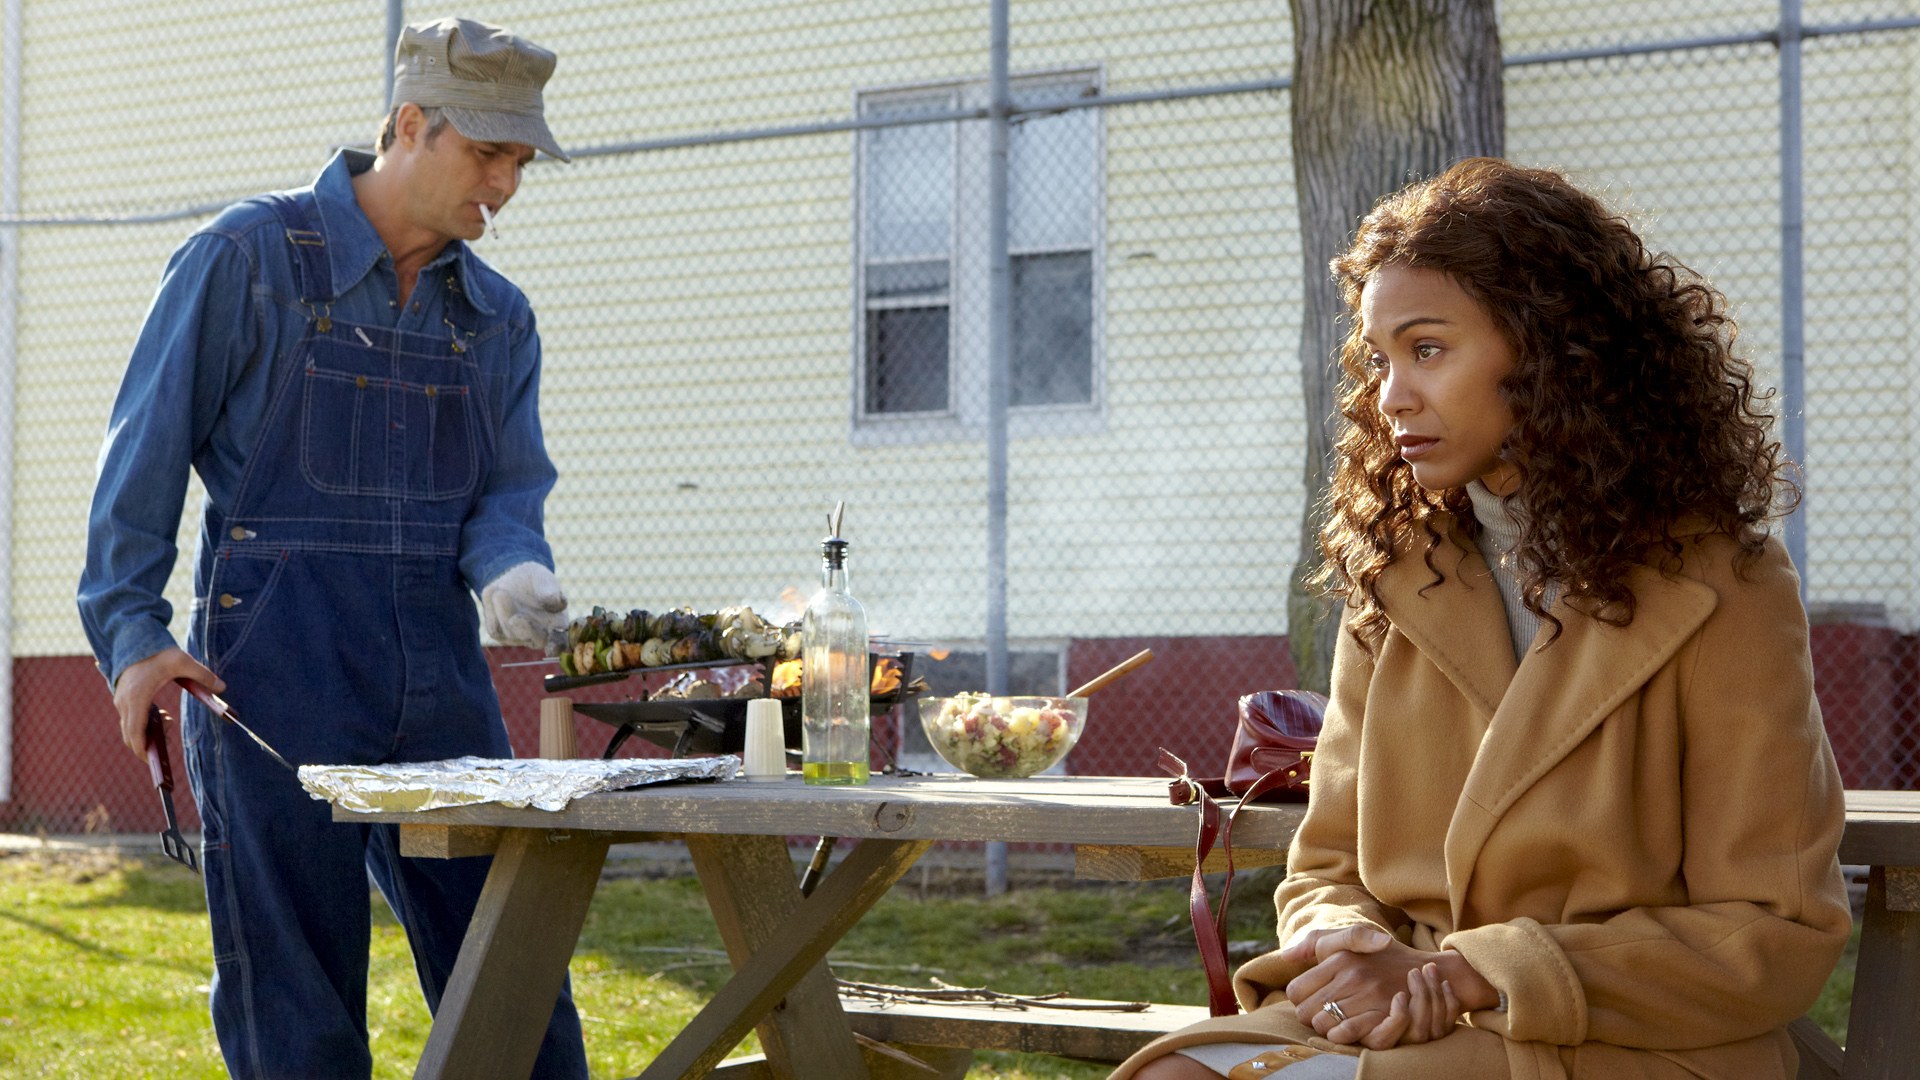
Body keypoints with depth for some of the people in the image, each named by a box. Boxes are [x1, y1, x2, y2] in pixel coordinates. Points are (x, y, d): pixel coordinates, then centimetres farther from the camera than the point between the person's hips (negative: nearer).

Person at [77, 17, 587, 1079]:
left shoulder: (497, 317, 13)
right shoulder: (247, 259, -3)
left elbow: (507, 490, 11)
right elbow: (144, 455, -3)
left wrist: (513, 573, -12)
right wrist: (132, 630, -12)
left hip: (442, 674, 5)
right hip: (276, 667, -5)